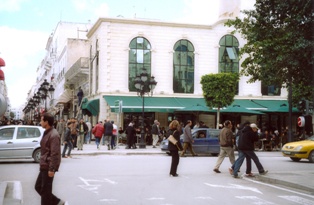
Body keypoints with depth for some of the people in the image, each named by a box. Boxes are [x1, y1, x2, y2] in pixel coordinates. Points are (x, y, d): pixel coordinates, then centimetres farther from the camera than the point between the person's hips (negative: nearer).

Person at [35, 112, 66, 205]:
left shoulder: (53, 135, -19)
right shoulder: (47, 133, 12)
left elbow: (55, 154, -22)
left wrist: (52, 169, -23)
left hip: (48, 167, -10)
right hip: (44, 166, 10)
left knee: (45, 190, -2)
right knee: (38, 187, 15)